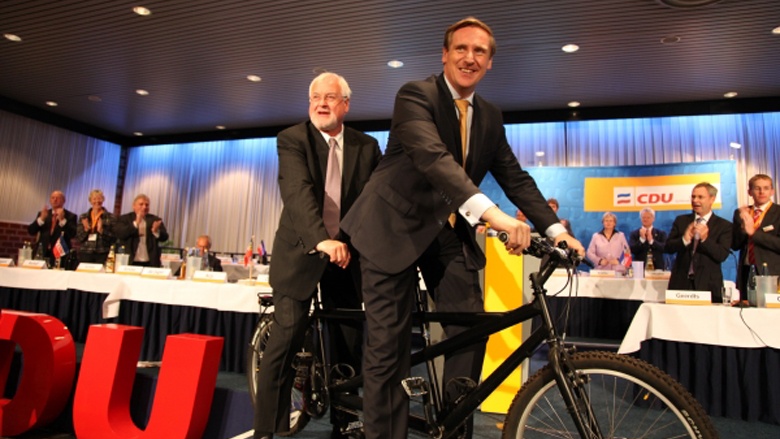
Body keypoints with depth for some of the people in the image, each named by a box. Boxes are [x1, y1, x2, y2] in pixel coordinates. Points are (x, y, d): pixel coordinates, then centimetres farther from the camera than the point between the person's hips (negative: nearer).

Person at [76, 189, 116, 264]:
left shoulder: (110, 217, 3)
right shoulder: (83, 217, 12)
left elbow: (114, 238, -2)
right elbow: (78, 238, 10)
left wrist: (101, 231, -16)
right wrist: (85, 230, -8)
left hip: (102, 254, -2)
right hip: (85, 253, 3)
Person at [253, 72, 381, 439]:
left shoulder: (366, 147, 5)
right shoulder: (292, 139, -5)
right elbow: (298, 191, -22)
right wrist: (321, 240, -37)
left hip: (347, 254, 3)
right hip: (301, 252, -3)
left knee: (349, 346, 7)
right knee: (286, 339, -8)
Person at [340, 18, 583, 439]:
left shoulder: (490, 117, 10)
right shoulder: (416, 95, -11)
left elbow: (516, 178, 7)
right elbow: (432, 155, -29)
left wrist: (555, 228, -7)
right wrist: (493, 212, -41)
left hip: (449, 231, 6)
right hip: (397, 226, -5)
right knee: (388, 344, -1)